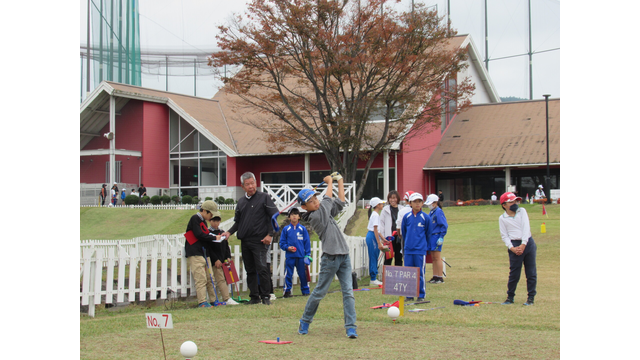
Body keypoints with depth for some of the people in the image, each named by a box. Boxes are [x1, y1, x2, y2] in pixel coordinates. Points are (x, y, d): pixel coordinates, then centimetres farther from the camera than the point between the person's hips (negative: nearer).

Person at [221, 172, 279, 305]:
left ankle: (265, 296, -4)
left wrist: (270, 234, -10)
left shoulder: (264, 198, 0)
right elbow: (238, 222, 24)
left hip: (259, 240, -6)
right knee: (250, 270, 7)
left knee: (262, 268, -12)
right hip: (245, 241, 6)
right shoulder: (241, 202, 16)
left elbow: (274, 217, -2)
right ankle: (254, 296, 13)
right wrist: (229, 232, 7)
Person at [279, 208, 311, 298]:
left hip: (301, 256, 0)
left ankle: (306, 291, 14)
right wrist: (287, 247, -10)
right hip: (289, 256, 0)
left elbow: (307, 242, 7)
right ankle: (287, 291, 8)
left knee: (303, 274, 3)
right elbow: (282, 243, 8)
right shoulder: (286, 229, 5)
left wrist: (308, 255, 1)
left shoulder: (303, 229, 5)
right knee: (288, 274, -1)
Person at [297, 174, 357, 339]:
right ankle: (304, 323, 21)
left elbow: (339, 201, 20)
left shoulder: (325, 211, 13)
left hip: (344, 256, 7)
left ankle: (351, 327, -2)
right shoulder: (314, 217, -10)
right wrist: (330, 181, 11)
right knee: (319, 292, 4)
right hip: (330, 258, -7)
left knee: (348, 292, -1)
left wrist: (340, 181, 19)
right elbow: (328, 199, -4)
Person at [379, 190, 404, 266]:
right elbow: (381, 223, 5)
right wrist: (382, 236, -3)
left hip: (399, 237, 1)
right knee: (388, 258, -1)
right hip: (389, 237, -1)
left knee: (399, 258, 8)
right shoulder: (385, 209, 4)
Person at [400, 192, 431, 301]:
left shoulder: (425, 217, -1)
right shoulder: (406, 217, 4)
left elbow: (428, 233, 9)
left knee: (420, 273, 1)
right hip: (408, 250, 2)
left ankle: (421, 295, 9)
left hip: (420, 250, -2)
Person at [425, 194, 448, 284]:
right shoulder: (431, 212, 14)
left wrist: (441, 237, -17)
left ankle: (440, 277, -2)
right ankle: (435, 277, 16)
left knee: (437, 257, -6)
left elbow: (444, 225, -14)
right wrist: (427, 236, 17)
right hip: (430, 237, 9)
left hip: (436, 237, -9)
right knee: (433, 258, 11)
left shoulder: (439, 212, -12)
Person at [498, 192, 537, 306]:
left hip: (528, 243, 1)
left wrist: (523, 245, -12)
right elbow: (504, 235, 2)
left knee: (531, 273, 2)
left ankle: (531, 298, 10)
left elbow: (526, 228, -2)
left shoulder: (522, 211, 7)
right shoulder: (502, 218, 5)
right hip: (515, 246, -1)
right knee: (514, 274, 0)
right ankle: (510, 297, 14)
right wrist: (512, 248, -12)